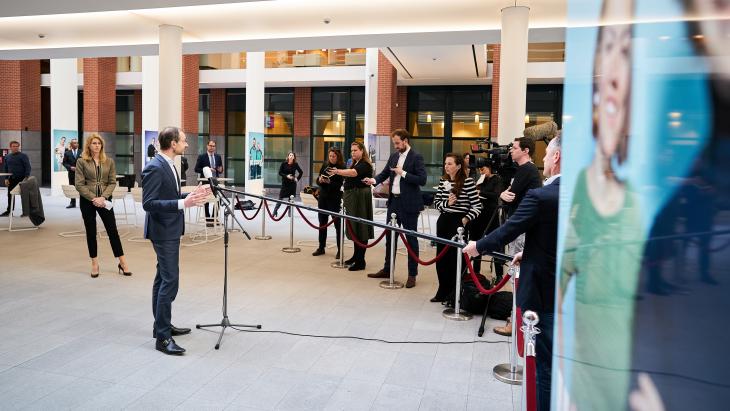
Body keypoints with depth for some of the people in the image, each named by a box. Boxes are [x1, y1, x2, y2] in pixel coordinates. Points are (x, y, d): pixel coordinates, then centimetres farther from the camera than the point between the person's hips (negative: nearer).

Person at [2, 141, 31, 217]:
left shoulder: (23, 156, -6)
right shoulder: (7, 156, 10)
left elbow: (28, 167, -11)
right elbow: (5, 168, 15)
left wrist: (26, 178, -19)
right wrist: (6, 179, 6)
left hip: (21, 179, -5)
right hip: (12, 179, 5)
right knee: (10, 195, 8)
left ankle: (25, 211, 9)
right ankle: (9, 211, 16)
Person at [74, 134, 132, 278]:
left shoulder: (109, 161, 5)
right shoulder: (81, 162, -1)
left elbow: (112, 182, 1)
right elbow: (79, 184, -6)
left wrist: (103, 197, -12)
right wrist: (93, 198, -14)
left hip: (105, 200, 1)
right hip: (87, 201, -1)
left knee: (112, 230, 1)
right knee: (91, 232, 7)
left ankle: (122, 262, 7)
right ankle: (94, 263, 18)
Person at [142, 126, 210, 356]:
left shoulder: (168, 165, 10)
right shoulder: (155, 168, -20)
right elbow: (149, 203, -25)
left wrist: (192, 195, 7)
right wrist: (183, 203, -32)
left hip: (170, 230, 11)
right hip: (163, 232, -11)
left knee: (163, 279, 17)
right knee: (170, 281, -9)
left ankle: (162, 326, 28)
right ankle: (162, 337, -3)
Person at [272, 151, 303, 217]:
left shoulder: (295, 164, 2)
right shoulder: (284, 164, -3)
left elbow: (301, 172, 14)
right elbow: (280, 172, -2)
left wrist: (297, 178, 3)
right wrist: (286, 176, -15)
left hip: (292, 183, 2)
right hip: (285, 183, -2)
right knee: (280, 198, -4)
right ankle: (275, 212, 1)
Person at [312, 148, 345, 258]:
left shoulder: (341, 168, -8)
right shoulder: (325, 166, 7)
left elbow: (340, 185, -14)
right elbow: (318, 180, 8)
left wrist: (329, 182, -28)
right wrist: (320, 180, -14)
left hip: (334, 199, -5)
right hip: (323, 198, 5)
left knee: (337, 224, 0)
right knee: (322, 223, 11)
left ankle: (340, 250, 6)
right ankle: (321, 247, 22)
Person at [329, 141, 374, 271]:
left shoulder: (365, 164, -13)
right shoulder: (355, 163, 16)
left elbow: (353, 173, -33)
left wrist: (338, 171, -46)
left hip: (360, 197, -9)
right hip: (352, 197, 9)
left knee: (360, 228, -7)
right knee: (354, 227, 15)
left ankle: (360, 261, -4)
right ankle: (356, 255, 26)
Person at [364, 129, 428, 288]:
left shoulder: (416, 157, -10)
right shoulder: (394, 156, 10)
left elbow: (422, 180, -17)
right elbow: (384, 173, 10)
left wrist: (403, 173, -20)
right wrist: (374, 180, -10)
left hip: (408, 204, -7)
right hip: (394, 202, 7)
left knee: (411, 239, 3)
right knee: (390, 236, 15)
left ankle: (412, 274, 11)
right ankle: (387, 269, 28)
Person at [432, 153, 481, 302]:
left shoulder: (468, 182, -10)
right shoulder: (443, 181, 7)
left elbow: (477, 206, -9)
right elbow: (436, 202, 12)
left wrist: (466, 219, -18)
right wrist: (446, 203, -7)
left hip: (459, 222, -6)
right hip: (443, 221, 6)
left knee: (456, 257, 1)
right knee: (441, 257, 10)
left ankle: (455, 294, 15)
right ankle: (443, 291, 23)